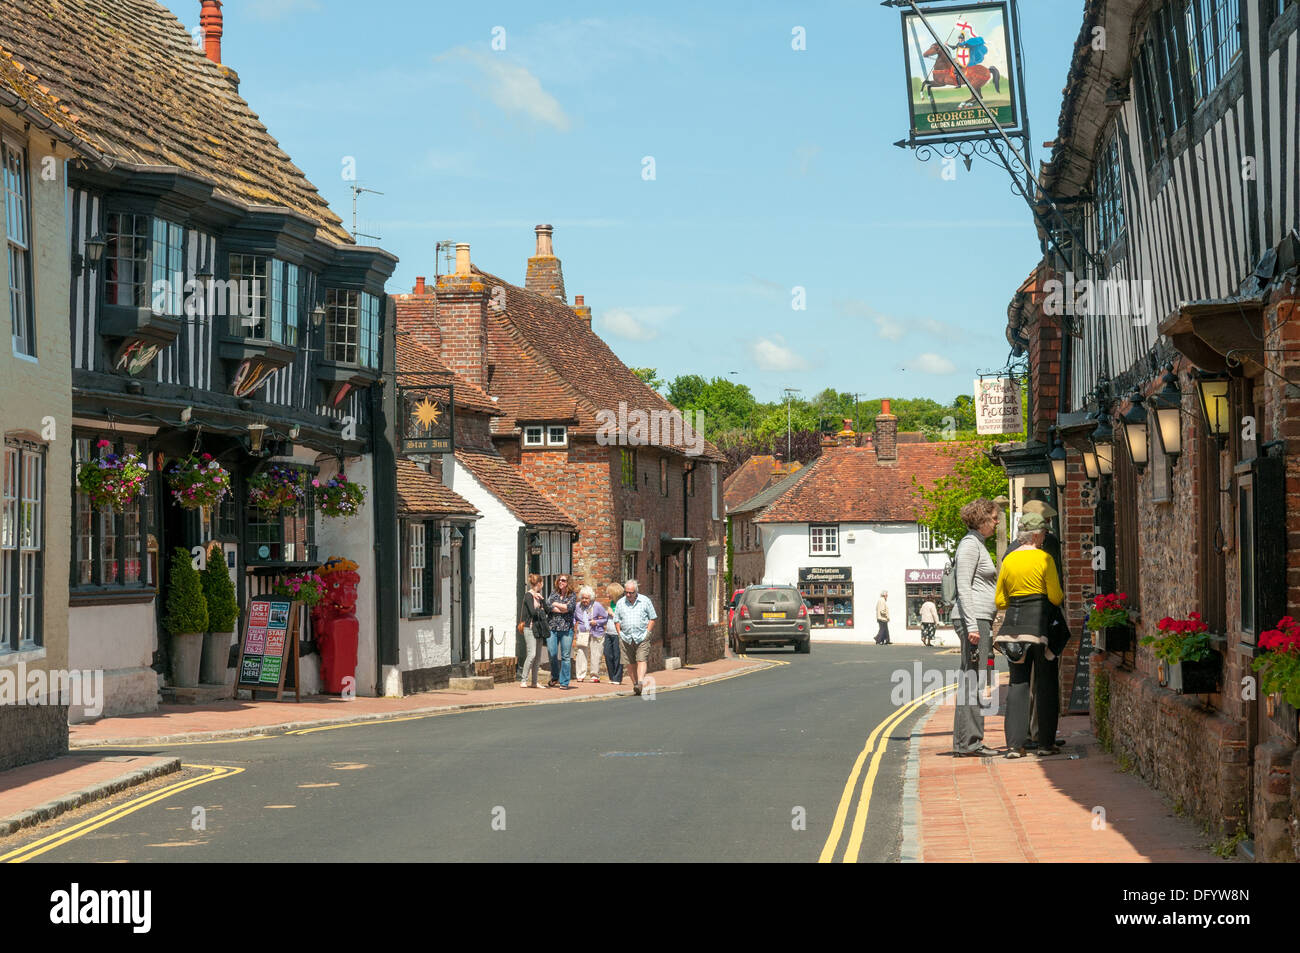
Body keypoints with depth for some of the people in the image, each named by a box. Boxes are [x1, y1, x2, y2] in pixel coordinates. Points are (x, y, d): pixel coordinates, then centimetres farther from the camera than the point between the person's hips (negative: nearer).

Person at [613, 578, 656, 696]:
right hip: (626, 638, 3)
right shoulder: (621, 603, 9)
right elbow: (616, 620, 15)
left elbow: (652, 618, 6)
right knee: (630, 664, 2)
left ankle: (641, 683, -26)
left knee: (641, 660, -15)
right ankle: (635, 685, 9)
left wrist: (648, 632, -4)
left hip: (642, 637, -3)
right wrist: (620, 634, 5)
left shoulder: (645, 601, 3)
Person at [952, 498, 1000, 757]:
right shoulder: (970, 544, -9)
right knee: (972, 679, -11)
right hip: (973, 618, -10)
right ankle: (967, 743, -12)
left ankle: (970, 741, 11)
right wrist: (972, 625, -21)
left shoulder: (978, 544, 22)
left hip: (980, 619, 10)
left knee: (974, 680, 9)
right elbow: (963, 587, -16)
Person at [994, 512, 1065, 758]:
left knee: (1018, 682, 8)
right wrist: (1063, 597, 14)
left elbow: (1000, 601, 11)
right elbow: (1055, 597, -8)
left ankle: (1014, 744, 1)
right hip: (1040, 622, -4)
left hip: (1014, 621, 4)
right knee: (1045, 682, 5)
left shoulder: (1008, 560, 7)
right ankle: (1046, 742, 5)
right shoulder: (1044, 558, -7)